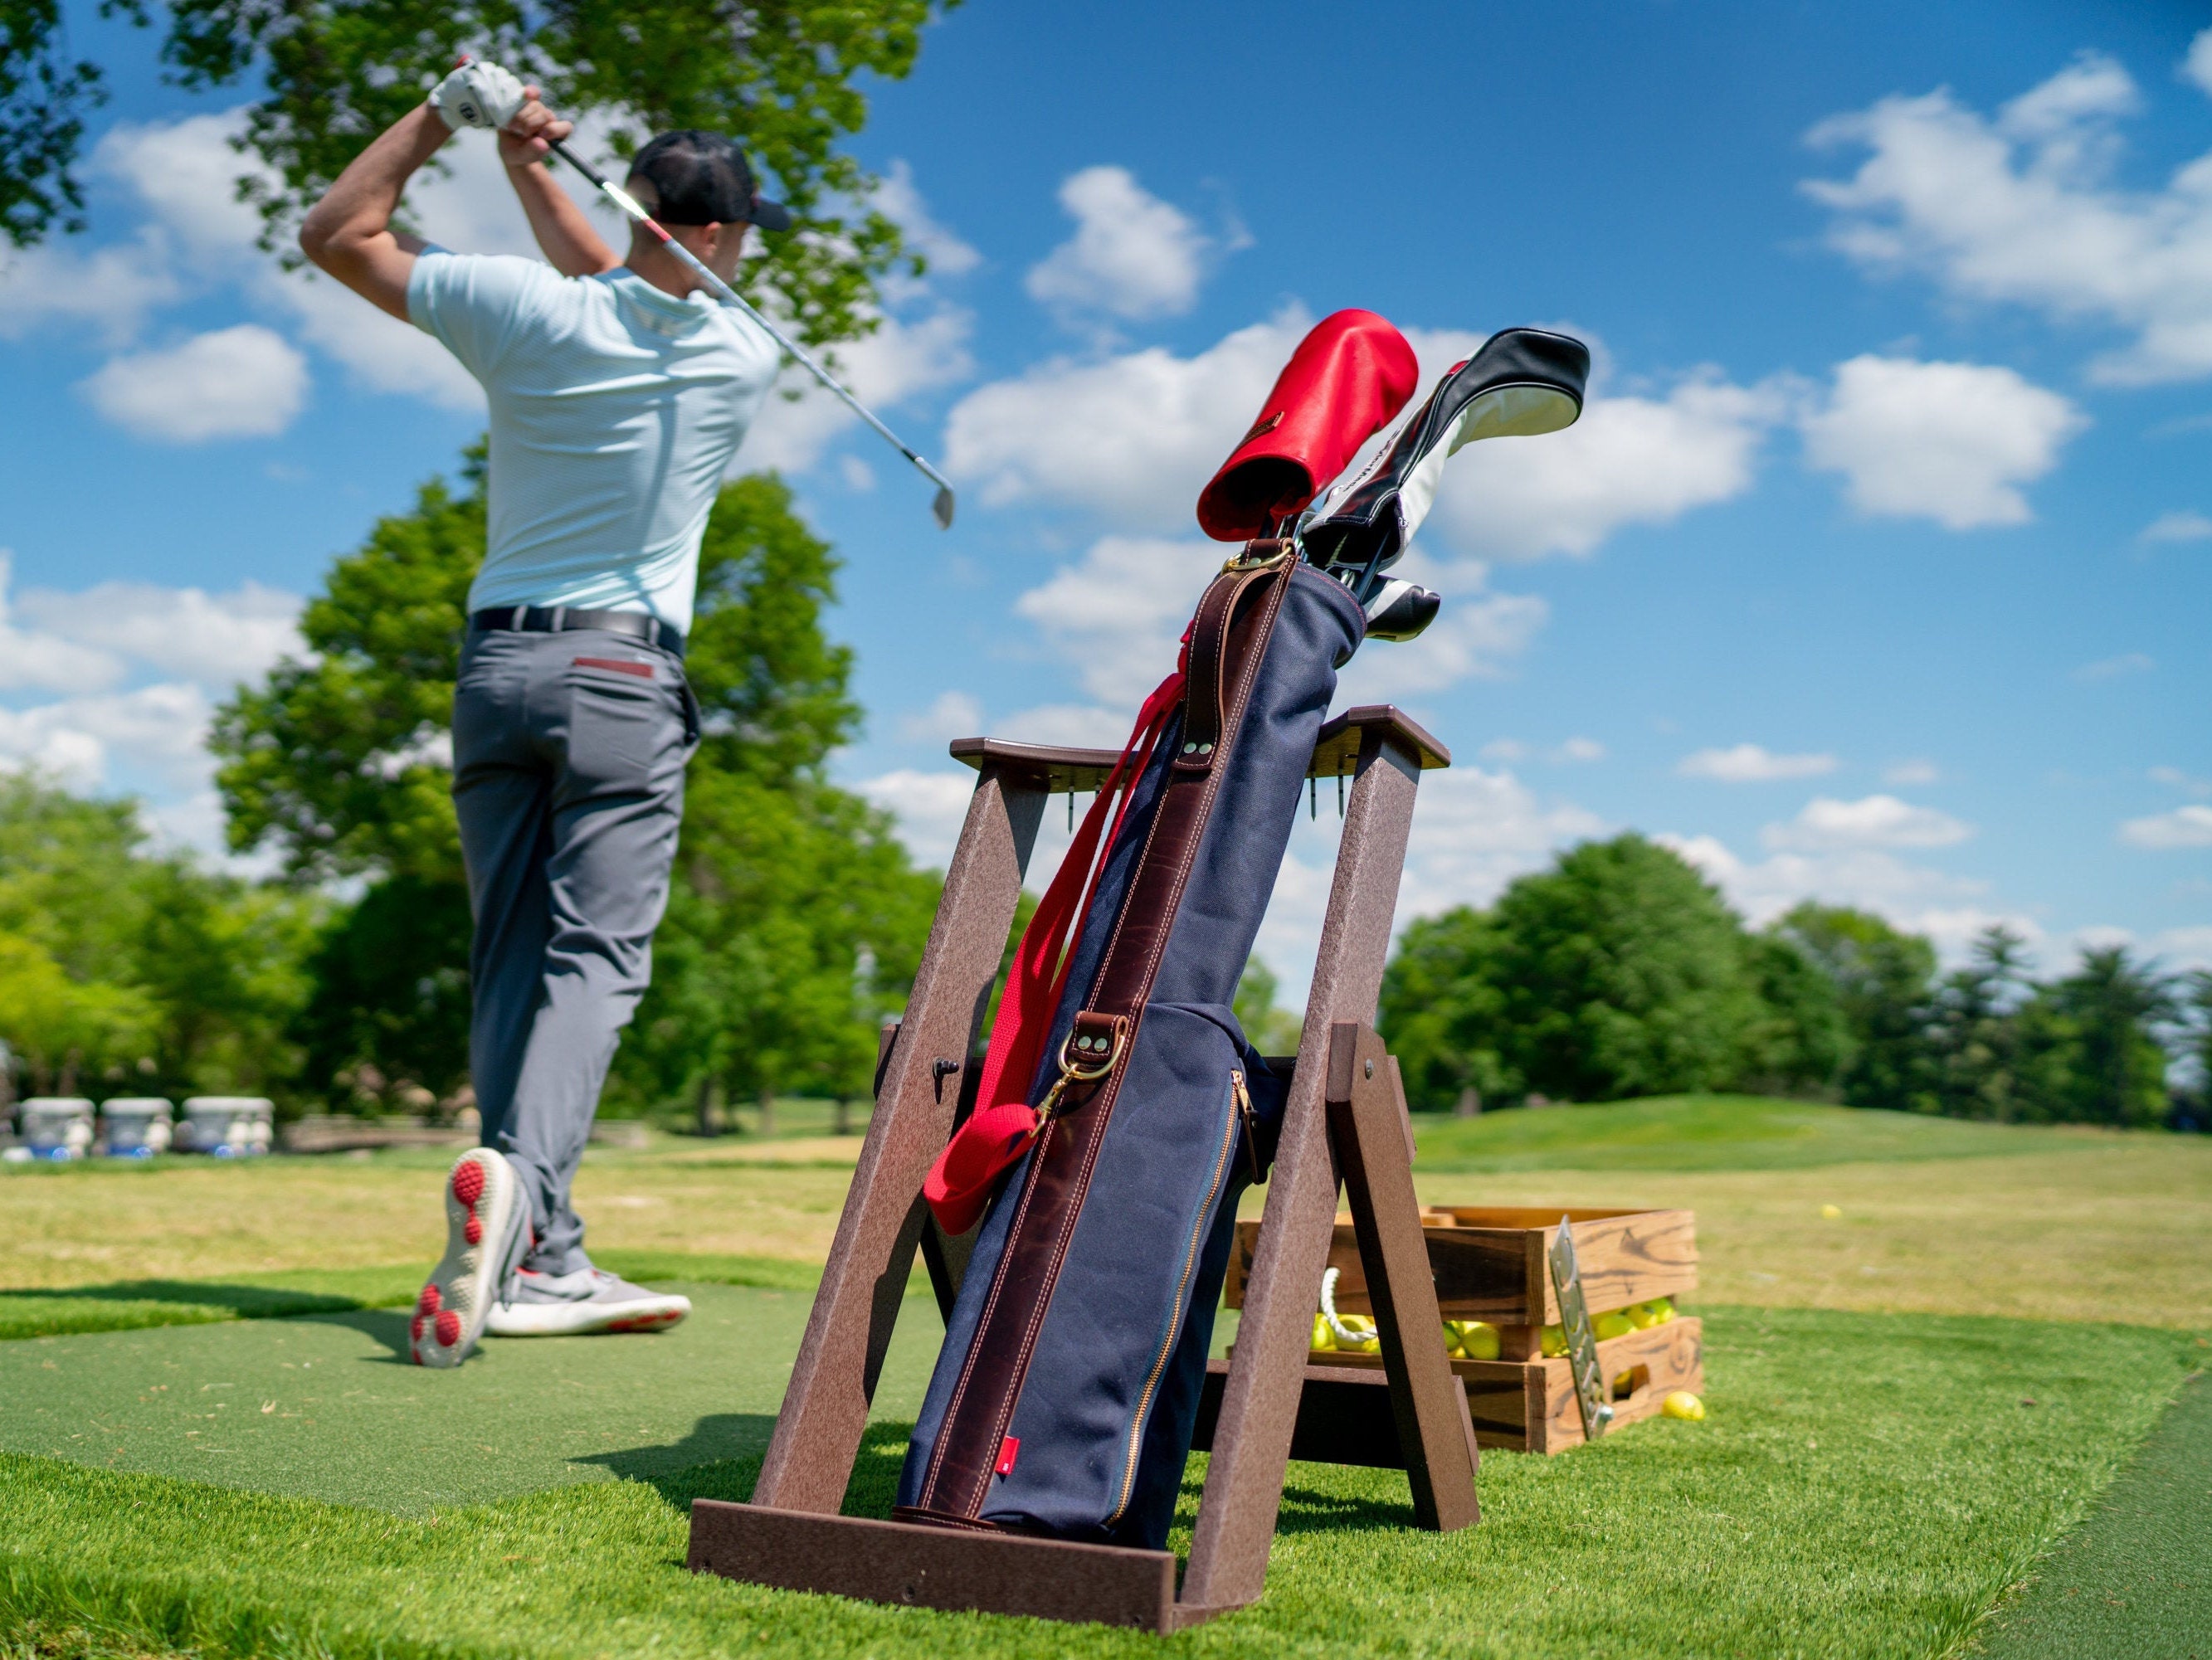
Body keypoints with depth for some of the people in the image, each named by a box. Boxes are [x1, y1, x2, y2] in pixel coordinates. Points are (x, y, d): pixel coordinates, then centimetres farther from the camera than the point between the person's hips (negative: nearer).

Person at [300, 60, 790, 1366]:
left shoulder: (525, 311, -2)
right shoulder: (746, 357, 0)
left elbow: (337, 231, 11)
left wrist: (444, 115, 13)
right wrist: (532, 167, 21)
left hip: (499, 665, 3)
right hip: (625, 677, -2)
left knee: (514, 959, 5)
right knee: (596, 952, -8)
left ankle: (539, 1258, 2)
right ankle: (519, 1174, -33)